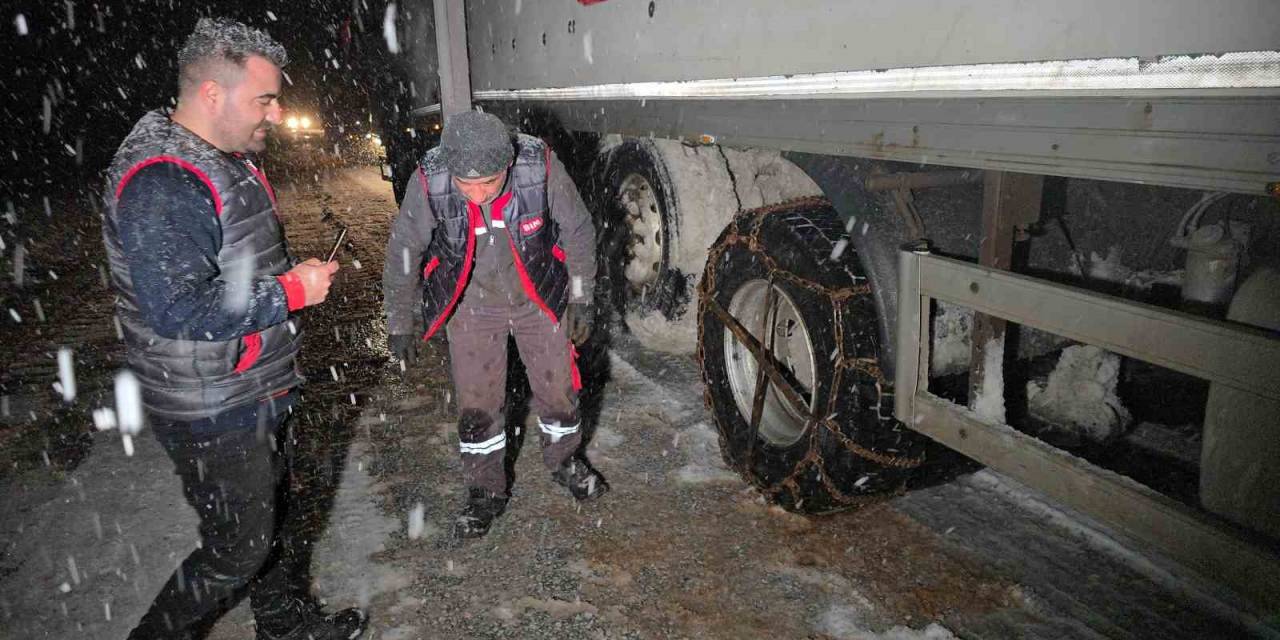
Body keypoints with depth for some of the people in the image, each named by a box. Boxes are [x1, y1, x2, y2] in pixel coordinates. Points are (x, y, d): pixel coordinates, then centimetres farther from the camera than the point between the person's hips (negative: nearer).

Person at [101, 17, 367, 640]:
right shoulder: (161, 186, -25)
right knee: (239, 547, 4)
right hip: (213, 413, -10)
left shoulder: (229, 162, 8)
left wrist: (291, 270, 7)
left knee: (271, 515, 23)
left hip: (255, 391, 10)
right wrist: (290, 292, -24)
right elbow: (177, 310, -31)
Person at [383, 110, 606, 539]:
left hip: (540, 298, 0)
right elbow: (402, 251, -9)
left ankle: (564, 462, 39)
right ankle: (485, 492, 28)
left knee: (558, 389, 10)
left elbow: (578, 232, -10)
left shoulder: (540, 166, -27)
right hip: (471, 307, 0)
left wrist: (581, 300, -3)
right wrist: (400, 323, -1)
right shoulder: (430, 181, -26)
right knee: (476, 404, 5)